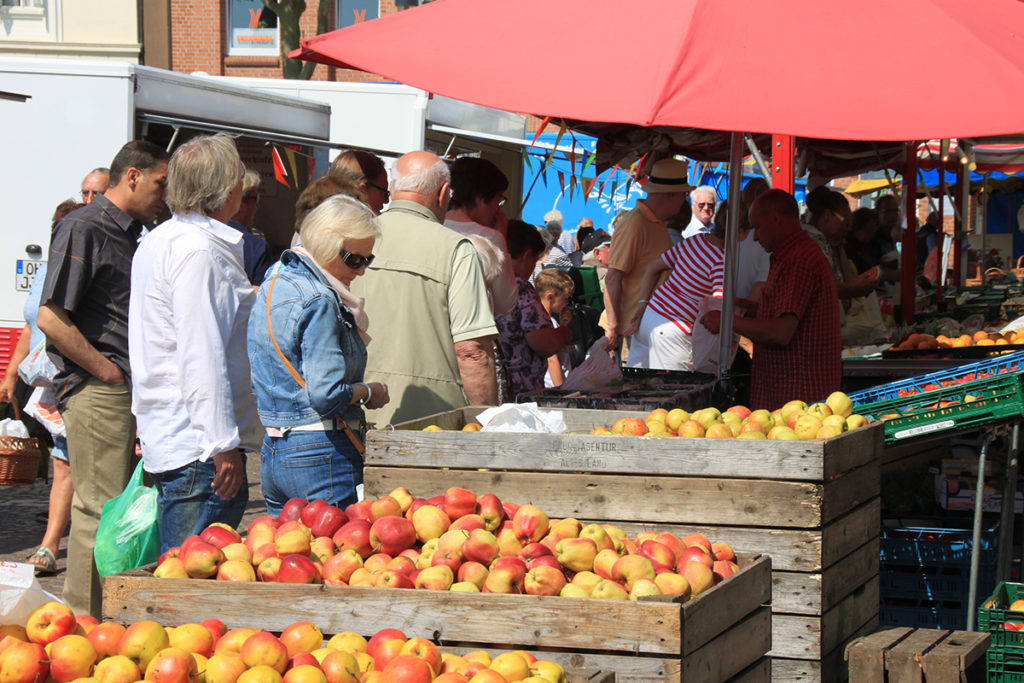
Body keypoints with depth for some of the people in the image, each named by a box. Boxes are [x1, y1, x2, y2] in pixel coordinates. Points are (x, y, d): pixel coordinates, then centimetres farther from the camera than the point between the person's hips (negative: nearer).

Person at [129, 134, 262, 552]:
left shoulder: (159, 240, 18)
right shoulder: (197, 249, -15)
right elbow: (201, 357, -21)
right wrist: (224, 446, -20)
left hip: (165, 439, 11)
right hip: (198, 447, -11)